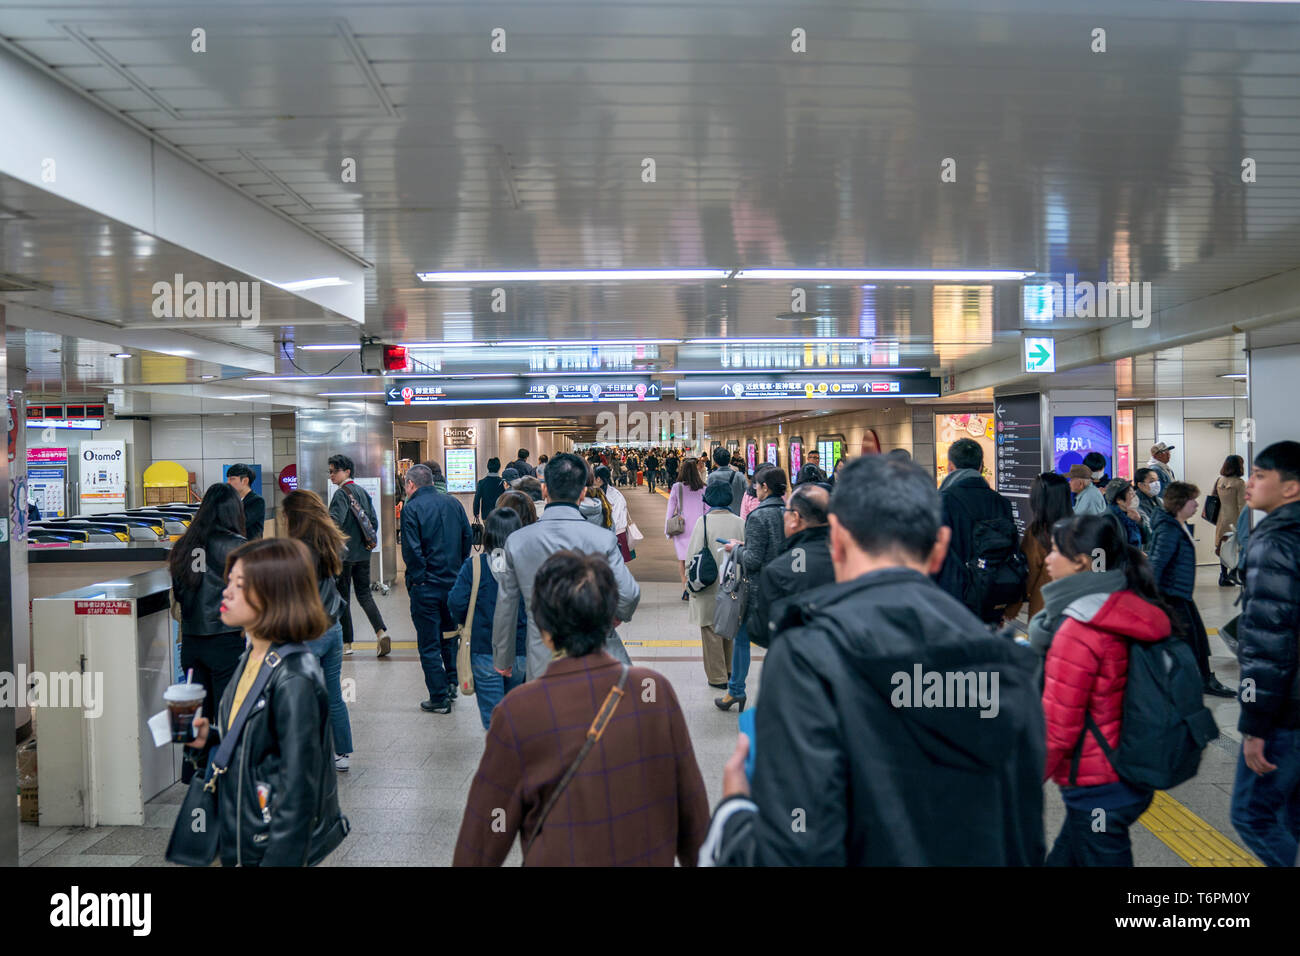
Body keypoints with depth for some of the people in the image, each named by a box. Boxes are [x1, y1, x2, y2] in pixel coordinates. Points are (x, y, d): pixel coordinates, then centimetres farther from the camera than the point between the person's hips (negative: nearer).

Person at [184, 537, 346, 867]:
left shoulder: (295, 681, -24)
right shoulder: (252, 657, 2)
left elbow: (299, 790, -21)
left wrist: (280, 859, -18)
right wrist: (207, 739, -2)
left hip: (276, 848, -8)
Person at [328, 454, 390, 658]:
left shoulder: (342, 493, -12)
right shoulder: (363, 492, 12)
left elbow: (335, 520, -25)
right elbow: (374, 521, 14)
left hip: (344, 554, -7)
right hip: (363, 553, 7)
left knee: (342, 597, 4)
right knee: (364, 594, 9)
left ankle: (346, 643, 9)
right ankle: (381, 632, -9)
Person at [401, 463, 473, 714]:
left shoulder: (411, 508, -12)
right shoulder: (453, 503, 5)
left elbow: (411, 550, -18)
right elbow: (468, 539, 6)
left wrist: (417, 578, -6)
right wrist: (458, 569, 13)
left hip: (426, 587, -5)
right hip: (454, 582, 6)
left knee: (429, 644, 4)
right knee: (450, 634, 23)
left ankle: (439, 698, 8)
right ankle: (452, 683, 29)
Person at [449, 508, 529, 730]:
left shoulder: (474, 565, -11)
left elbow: (456, 603, -11)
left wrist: (467, 624, 9)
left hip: (484, 649, -2)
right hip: (521, 650, 2)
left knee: (493, 714, 8)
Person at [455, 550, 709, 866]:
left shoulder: (519, 713, -19)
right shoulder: (656, 688, -11)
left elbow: (486, 830, -9)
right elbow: (692, 805, -2)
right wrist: (696, 859, 13)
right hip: (654, 859, 3)